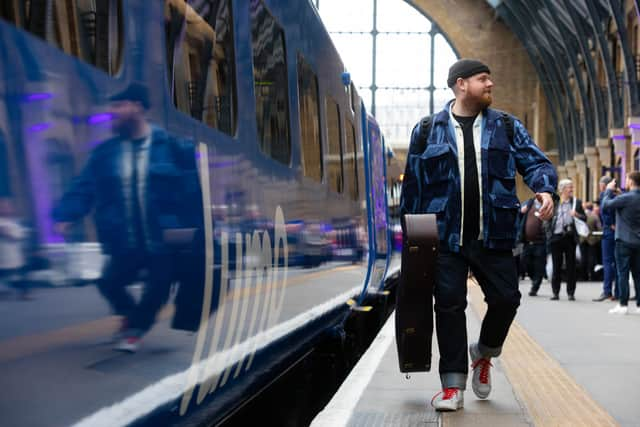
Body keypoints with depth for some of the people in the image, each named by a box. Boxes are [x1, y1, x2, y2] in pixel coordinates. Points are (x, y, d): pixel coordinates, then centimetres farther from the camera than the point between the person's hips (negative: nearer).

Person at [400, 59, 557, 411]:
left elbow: (536, 162, 6)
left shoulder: (506, 127, 10)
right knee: (450, 305, -2)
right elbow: (413, 184, 7)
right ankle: (453, 386, 6)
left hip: (493, 235, 2)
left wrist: (544, 188, -16)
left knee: (506, 298, -1)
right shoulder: (427, 131, 5)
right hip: (445, 236, -2)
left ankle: (484, 355, 30)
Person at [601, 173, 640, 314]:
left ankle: (623, 305, -4)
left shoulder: (626, 198, -16)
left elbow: (605, 204, -11)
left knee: (623, 273, -3)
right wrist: (614, 192, 11)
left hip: (624, 240, -7)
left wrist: (609, 190, 5)